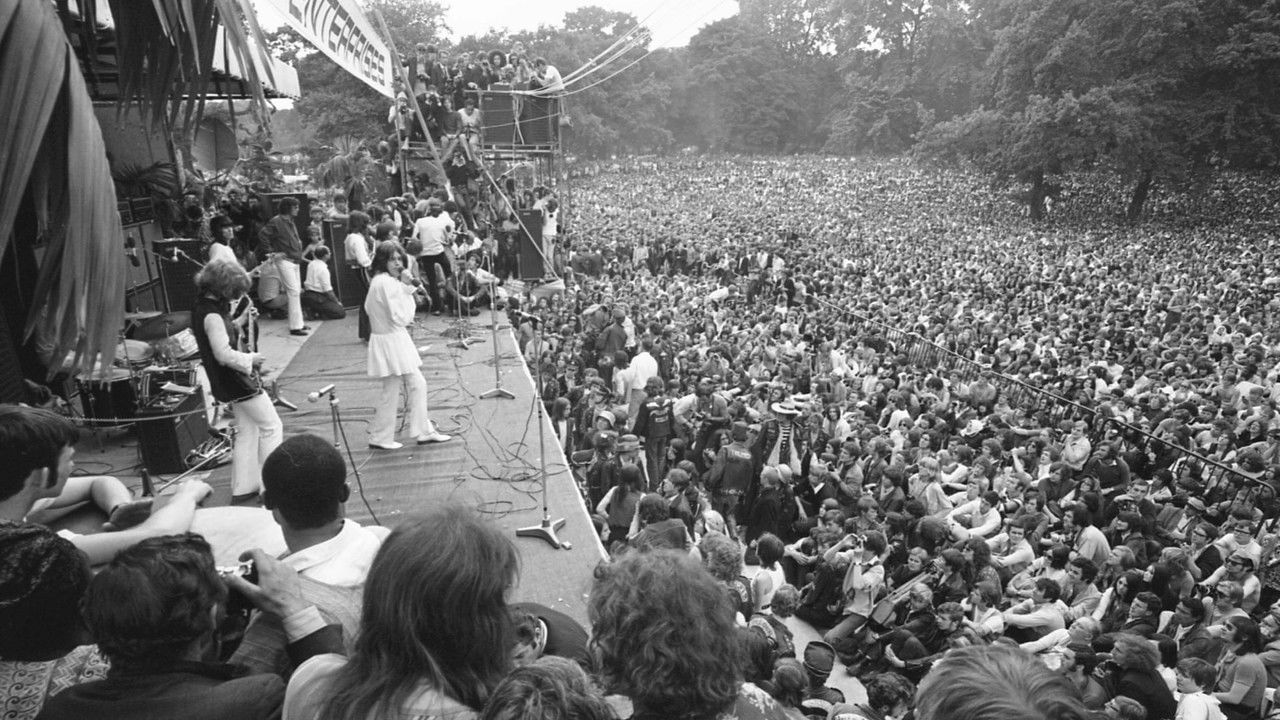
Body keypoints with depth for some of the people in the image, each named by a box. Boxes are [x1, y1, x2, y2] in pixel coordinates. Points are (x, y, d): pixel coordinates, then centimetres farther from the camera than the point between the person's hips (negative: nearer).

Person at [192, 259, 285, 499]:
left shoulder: (202, 308, 6)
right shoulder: (212, 315, -24)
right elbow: (224, 354, -26)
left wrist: (238, 323, 5)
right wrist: (250, 359, -13)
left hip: (231, 382, 10)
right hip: (237, 381, -10)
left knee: (247, 430, 17)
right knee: (272, 426, 0)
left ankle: (243, 487, 22)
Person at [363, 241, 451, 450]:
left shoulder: (380, 281, 11)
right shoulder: (386, 283, -20)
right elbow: (400, 318, -21)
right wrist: (407, 291, -13)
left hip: (395, 339, 10)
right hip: (390, 341, -10)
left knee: (417, 384, 13)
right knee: (391, 392, 1)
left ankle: (424, 431, 20)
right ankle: (380, 438, 14)